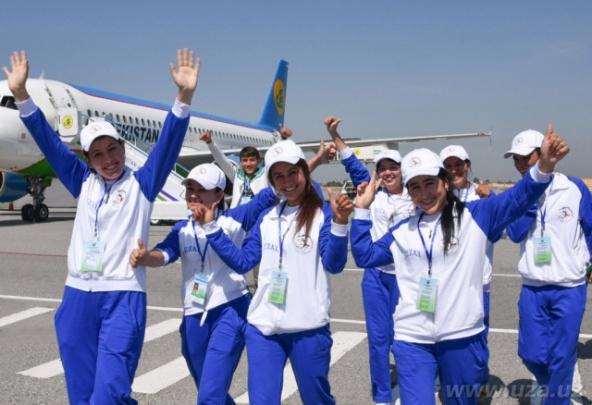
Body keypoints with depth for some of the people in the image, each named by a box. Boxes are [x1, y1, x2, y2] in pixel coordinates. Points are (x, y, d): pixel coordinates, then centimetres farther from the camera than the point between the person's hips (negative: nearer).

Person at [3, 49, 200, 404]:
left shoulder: (141, 184, 2)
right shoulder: (84, 183, 12)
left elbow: (168, 144, -11)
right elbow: (49, 141, 9)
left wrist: (184, 96, -25)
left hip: (123, 296, -4)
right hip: (78, 296, 5)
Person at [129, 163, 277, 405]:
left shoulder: (234, 219, -4)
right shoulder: (182, 229, 6)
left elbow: (271, 192, -10)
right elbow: (164, 254, -13)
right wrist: (145, 257, -36)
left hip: (230, 311, -5)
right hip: (194, 317, 5)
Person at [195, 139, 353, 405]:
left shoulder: (323, 212, -5)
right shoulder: (267, 217, 10)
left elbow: (334, 264, -15)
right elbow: (243, 261, 10)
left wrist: (339, 223, -30)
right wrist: (211, 227, 5)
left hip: (308, 327, -3)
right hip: (262, 326, 4)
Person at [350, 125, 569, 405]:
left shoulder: (475, 216, -1)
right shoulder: (403, 231, 9)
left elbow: (516, 199, -13)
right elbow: (365, 256, 14)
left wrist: (543, 167, -31)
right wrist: (362, 211, 7)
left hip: (462, 337, -1)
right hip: (412, 340, 1)